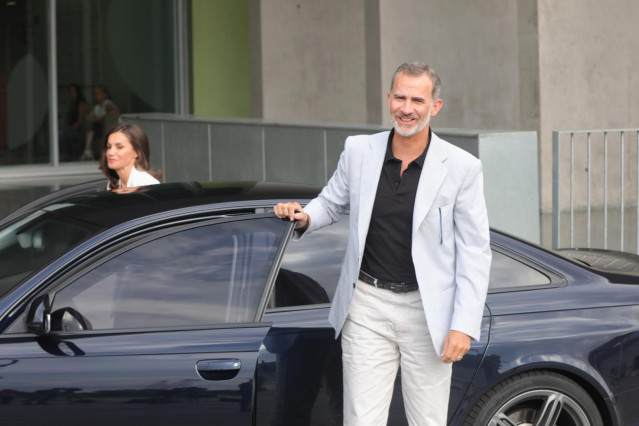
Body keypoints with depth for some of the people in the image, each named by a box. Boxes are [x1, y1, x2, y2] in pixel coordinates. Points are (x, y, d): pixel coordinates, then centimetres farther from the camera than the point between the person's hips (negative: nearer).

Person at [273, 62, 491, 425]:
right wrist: (304, 217, -4)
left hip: (426, 313, -1)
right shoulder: (358, 151, 2)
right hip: (367, 308, 2)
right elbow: (332, 202, 20)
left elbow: (475, 251, -4)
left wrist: (464, 326, -10)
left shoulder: (461, 168, -5)